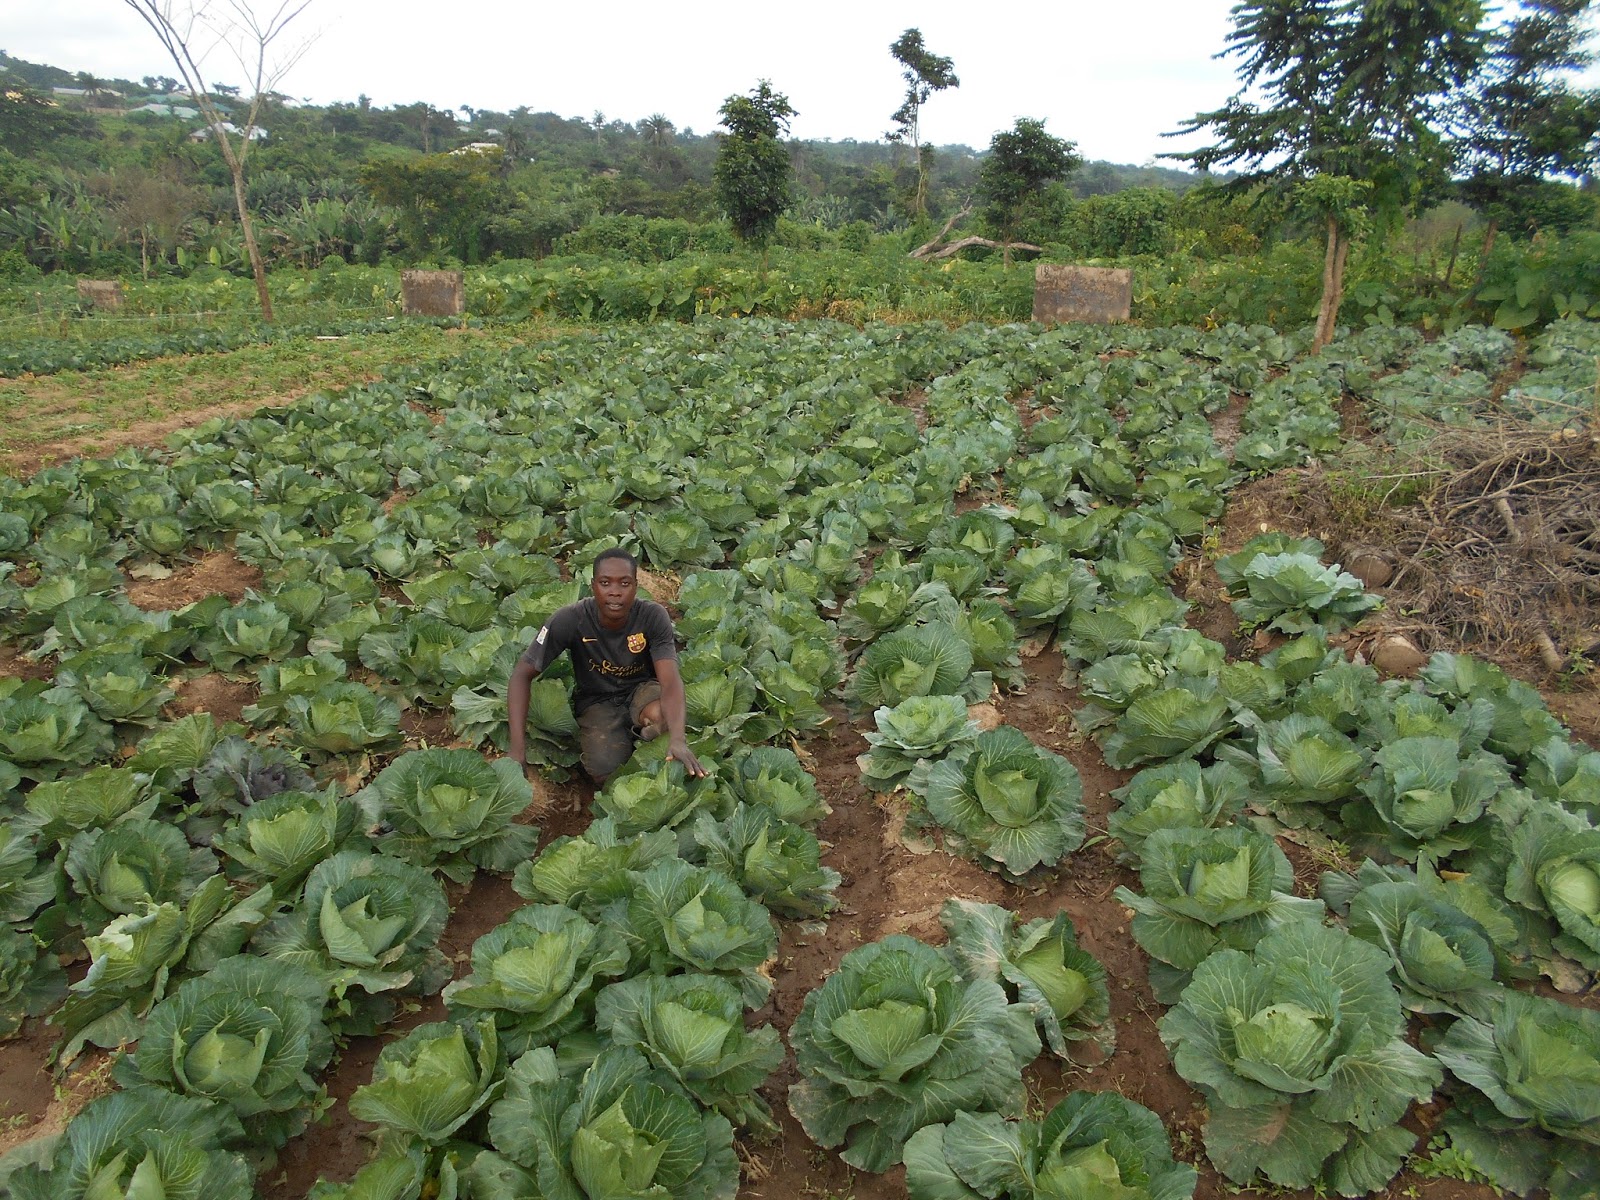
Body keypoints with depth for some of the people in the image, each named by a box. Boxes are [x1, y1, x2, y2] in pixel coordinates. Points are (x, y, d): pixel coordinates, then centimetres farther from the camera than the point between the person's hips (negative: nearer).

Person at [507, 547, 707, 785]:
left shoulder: (653, 616, -24)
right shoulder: (570, 620, -25)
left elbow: (670, 679, -33)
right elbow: (522, 674, -20)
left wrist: (677, 739, -51)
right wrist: (517, 746, -30)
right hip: (596, 699, 0)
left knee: (663, 714, -35)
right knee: (607, 773, -23)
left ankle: (640, 736, 1)